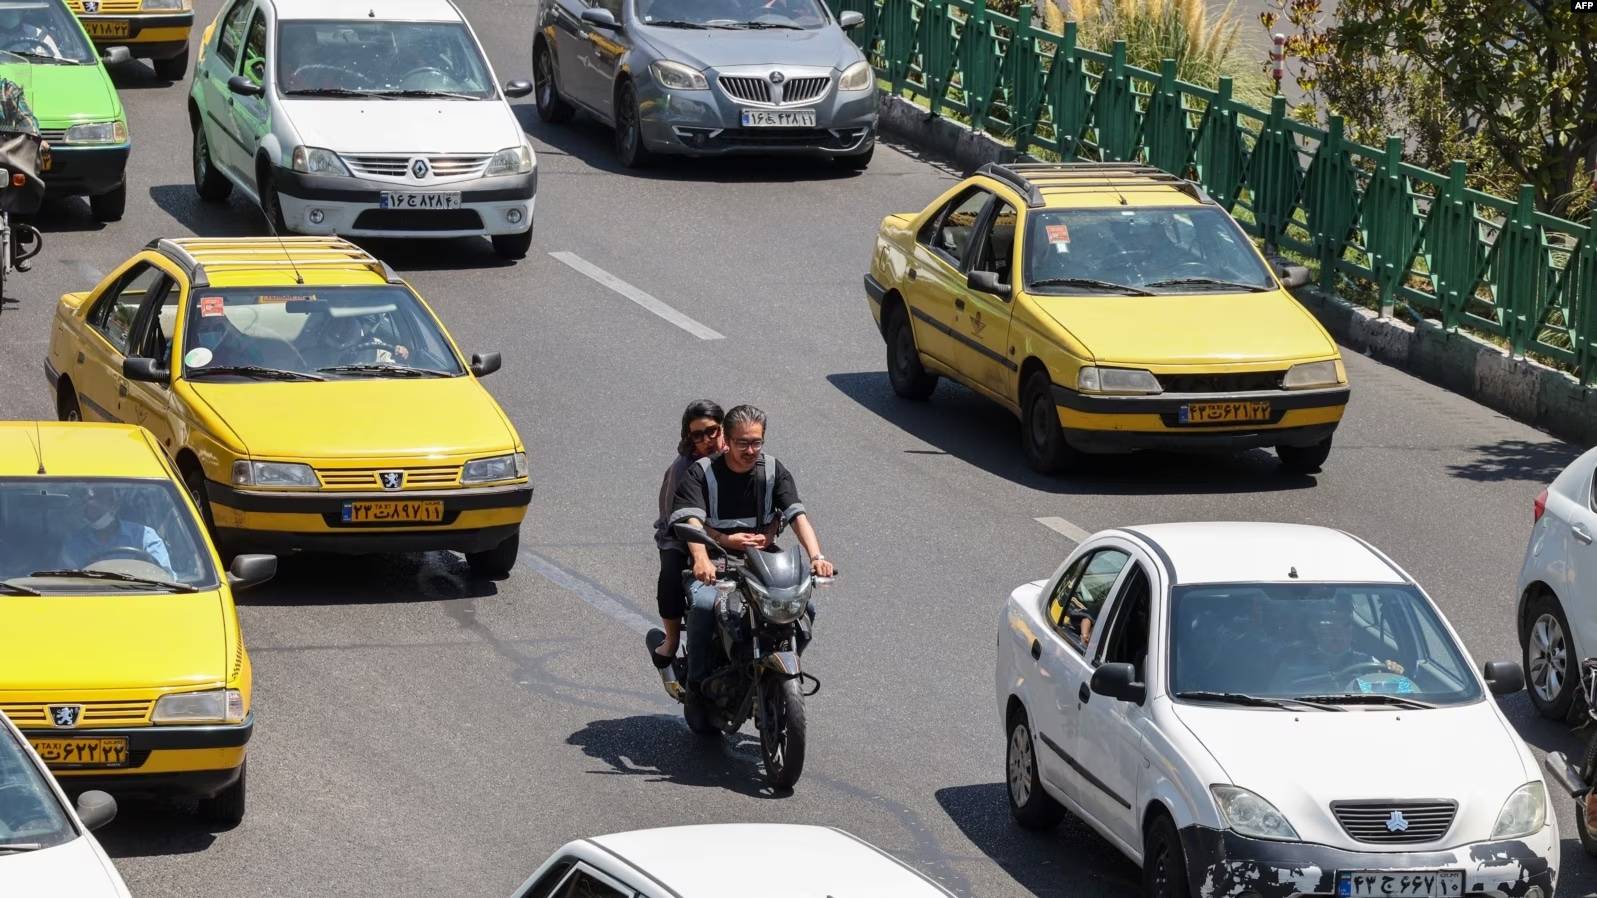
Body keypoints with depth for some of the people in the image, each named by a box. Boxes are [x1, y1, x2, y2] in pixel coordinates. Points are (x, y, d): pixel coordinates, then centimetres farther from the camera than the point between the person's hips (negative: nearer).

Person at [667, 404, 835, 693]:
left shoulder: (774, 472, 4)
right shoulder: (701, 474, -6)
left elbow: (797, 516, -6)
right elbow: (692, 521, -20)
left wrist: (816, 557, -25)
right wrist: (701, 559, -40)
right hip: (714, 565, -3)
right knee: (704, 604, -33)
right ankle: (697, 681, -17)